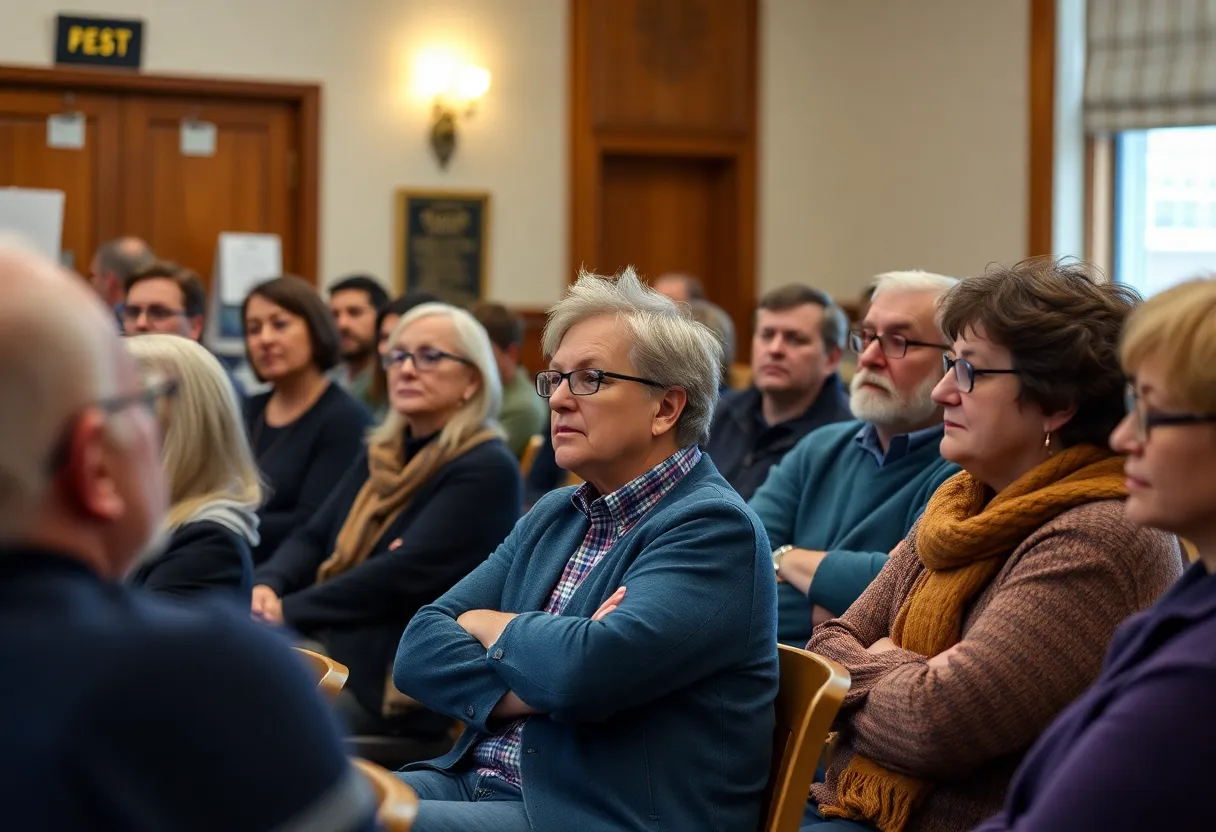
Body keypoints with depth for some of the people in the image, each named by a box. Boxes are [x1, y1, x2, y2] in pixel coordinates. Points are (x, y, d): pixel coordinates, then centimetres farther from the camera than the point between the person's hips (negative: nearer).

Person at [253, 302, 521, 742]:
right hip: (331, 650, 8)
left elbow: (407, 573, -20)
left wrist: (290, 612, -17)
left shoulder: (486, 471, -11)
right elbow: (314, 538, 13)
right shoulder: (383, 455, 16)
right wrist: (268, 584, -10)